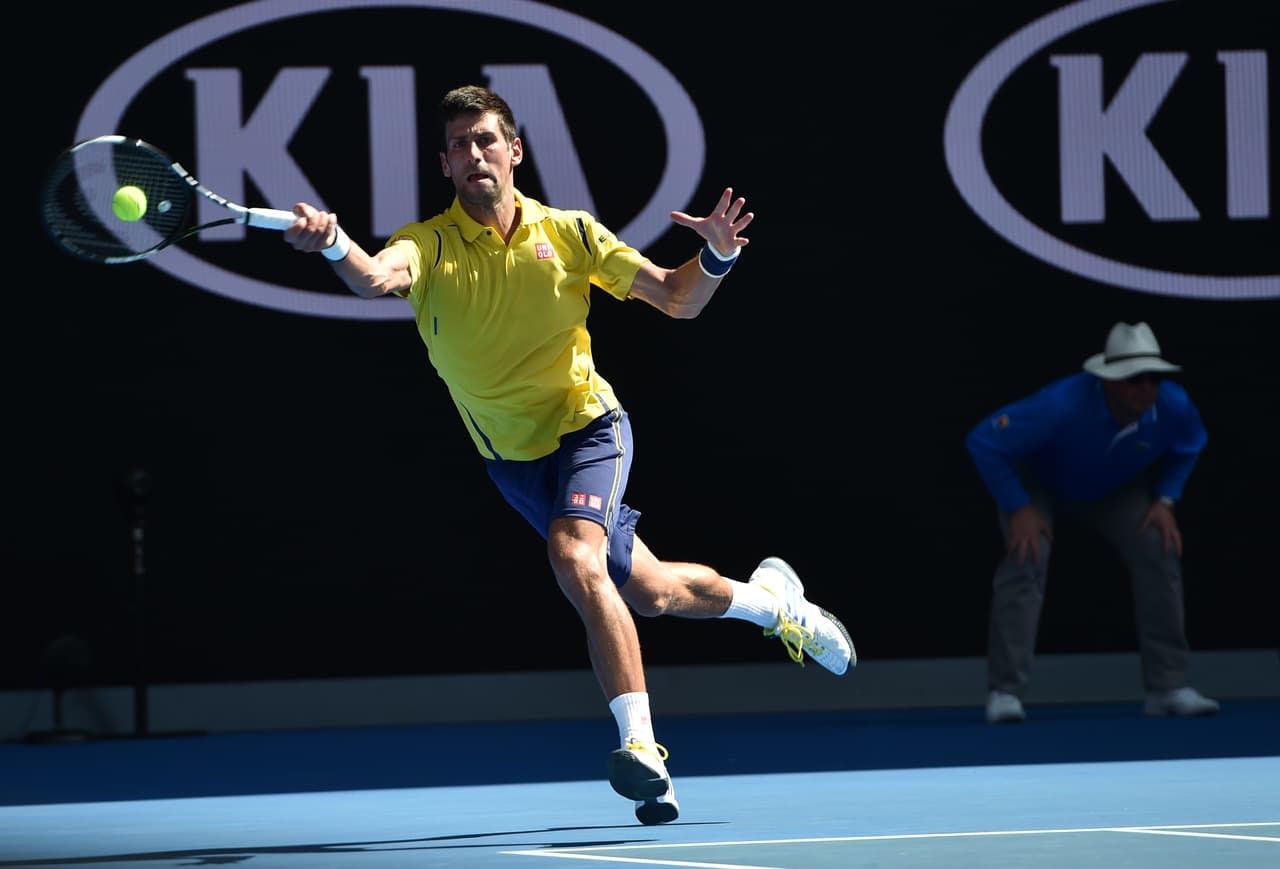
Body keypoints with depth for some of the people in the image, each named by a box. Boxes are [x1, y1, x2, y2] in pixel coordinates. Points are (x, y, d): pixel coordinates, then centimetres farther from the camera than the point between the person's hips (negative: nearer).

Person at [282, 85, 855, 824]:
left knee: (576, 557, -31)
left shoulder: (568, 233, -10)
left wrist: (716, 257, -27)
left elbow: (676, 299, -6)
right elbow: (374, 277, -38)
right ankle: (770, 600, 44)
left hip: (587, 424, -3)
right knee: (646, 592, 13)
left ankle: (640, 744, -30)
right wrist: (333, 243, -61)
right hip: (511, 456, 3)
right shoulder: (429, 245, -14)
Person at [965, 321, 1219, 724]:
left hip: (1113, 491, 4)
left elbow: (1187, 448, 0)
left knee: (1159, 551, -13)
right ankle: (1004, 692, -22)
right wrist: (1018, 509, -33)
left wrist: (1164, 500, -13)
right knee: (1026, 560, -26)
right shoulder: (1062, 405, -42)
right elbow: (982, 442, -33)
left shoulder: (1174, 407, -28)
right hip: (1038, 482, -4)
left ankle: (1169, 687, -5)